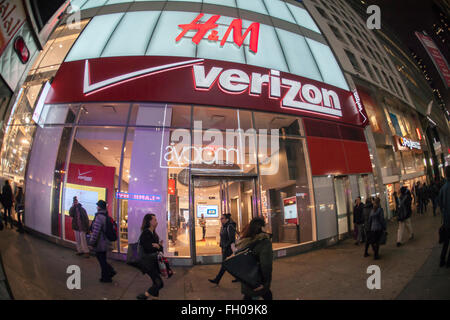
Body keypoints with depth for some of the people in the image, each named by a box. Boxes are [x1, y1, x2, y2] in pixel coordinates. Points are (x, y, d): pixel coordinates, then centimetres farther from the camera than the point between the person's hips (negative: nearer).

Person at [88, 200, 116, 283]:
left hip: (100, 243, -9)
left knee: (102, 260, 4)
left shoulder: (99, 217, -21)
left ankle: (106, 277, 15)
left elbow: (95, 231, -23)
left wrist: (91, 242, -14)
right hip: (105, 242, 9)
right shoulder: (106, 216, 8)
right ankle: (110, 271, 21)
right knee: (102, 259, 21)